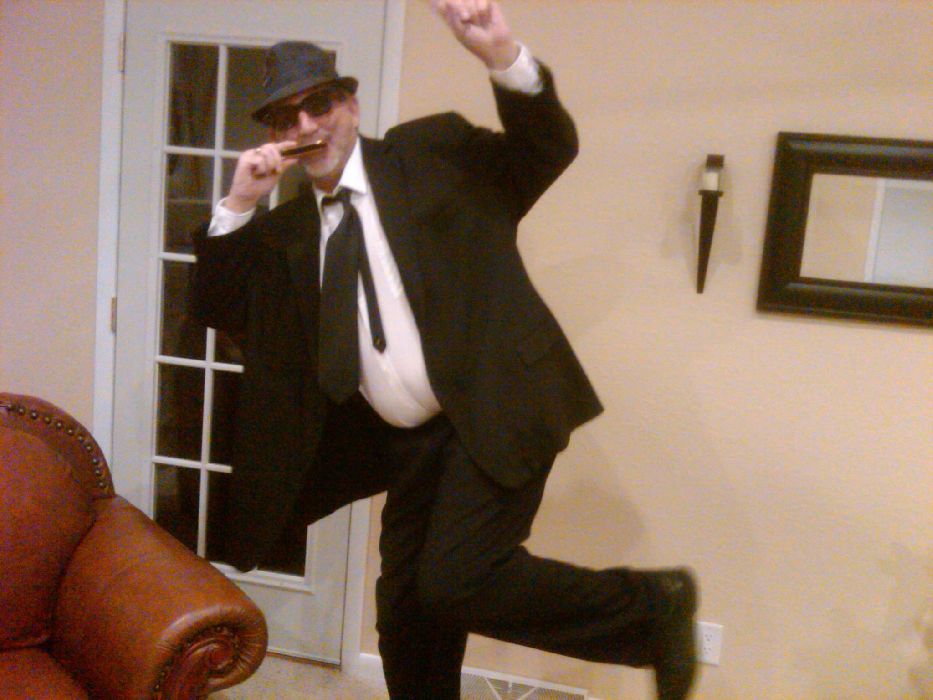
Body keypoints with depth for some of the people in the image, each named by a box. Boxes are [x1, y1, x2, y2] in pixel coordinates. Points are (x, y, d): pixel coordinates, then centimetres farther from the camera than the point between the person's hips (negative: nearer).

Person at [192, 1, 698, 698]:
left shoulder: (434, 152, 0)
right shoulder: (290, 229, 12)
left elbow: (547, 151, -8)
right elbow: (222, 308, 8)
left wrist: (505, 58, -26)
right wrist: (238, 205, -6)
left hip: (495, 413, -6)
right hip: (411, 440, 7)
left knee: (455, 583, -19)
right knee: (407, 607, 14)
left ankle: (650, 605, 0)